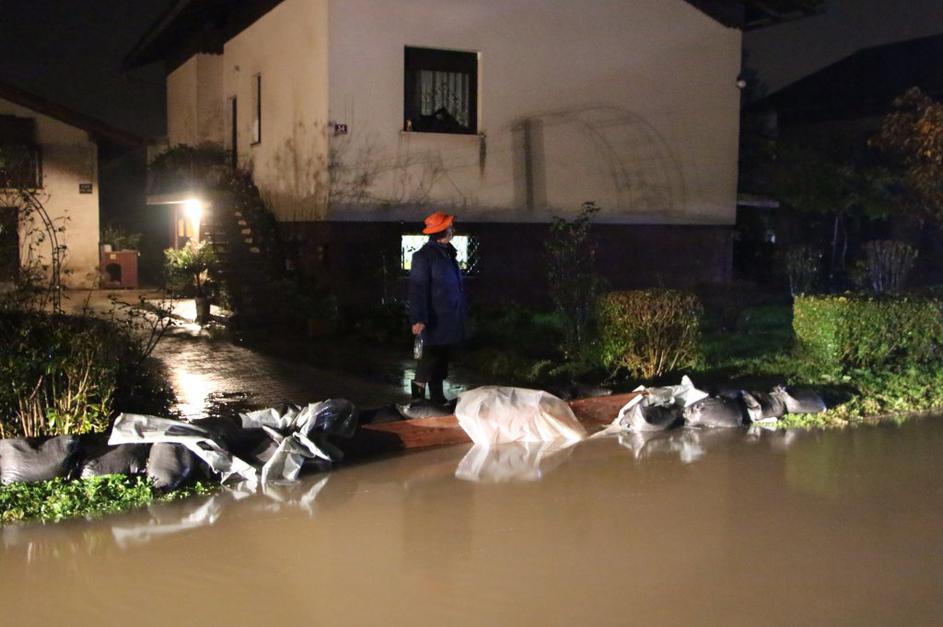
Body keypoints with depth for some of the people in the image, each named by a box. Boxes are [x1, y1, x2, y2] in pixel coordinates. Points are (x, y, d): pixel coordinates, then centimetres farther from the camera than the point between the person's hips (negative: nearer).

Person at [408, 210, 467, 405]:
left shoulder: (449, 252, 13)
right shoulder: (424, 255, -13)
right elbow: (417, 288, -18)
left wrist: (460, 313, 20)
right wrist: (418, 318, -24)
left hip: (450, 318, 8)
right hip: (436, 319, -8)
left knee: (442, 358, 13)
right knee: (432, 355, -6)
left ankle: (437, 397, 21)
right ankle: (418, 395, 4)